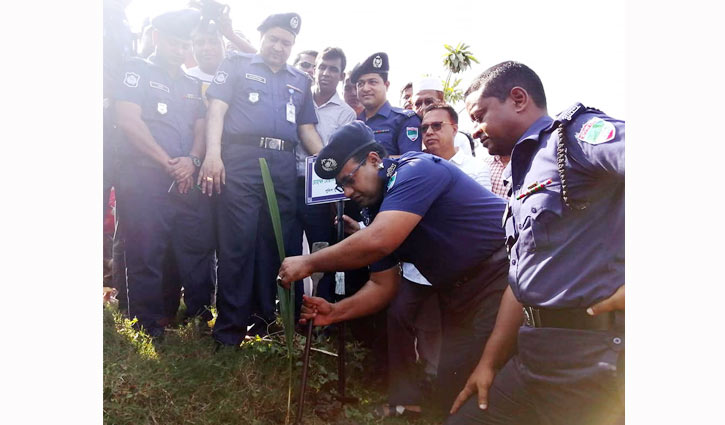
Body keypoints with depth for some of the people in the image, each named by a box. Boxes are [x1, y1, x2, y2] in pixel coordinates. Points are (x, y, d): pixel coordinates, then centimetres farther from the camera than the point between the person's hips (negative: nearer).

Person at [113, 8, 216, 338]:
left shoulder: (192, 84, 21)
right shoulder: (138, 70, 5)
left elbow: (200, 127, 14)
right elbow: (128, 120, -7)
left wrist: (192, 160, -8)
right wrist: (168, 162, -9)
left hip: (188, 180, 5)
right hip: (146, 177, -5)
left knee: (198, 248, 6)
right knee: (146, 253, -2)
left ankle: (200, 312, 19)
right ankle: (150, 325, 9)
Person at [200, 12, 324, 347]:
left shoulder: (300, 81, 25)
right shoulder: (237, 66, 15)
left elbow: (307, 129, 21)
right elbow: (217, 109, 3)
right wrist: (213, 154, -13)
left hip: (283, 167, 4)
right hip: (241, 159, -3)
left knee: (275, 242, 4)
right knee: (238, 242, -7)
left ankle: (266, 317, 16)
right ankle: (230, 325, 0)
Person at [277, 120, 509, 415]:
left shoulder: (417, 170, -19)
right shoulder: (379, 211, 8)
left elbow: (376, 243, -32)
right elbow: (383, 285, 10)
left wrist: (309, 263, -21)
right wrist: (335, 312, -4)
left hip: (503, 273, -8)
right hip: (458, 295, 8)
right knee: (451, 390, 9)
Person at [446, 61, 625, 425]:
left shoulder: (575, 133, -9)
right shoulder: (522, 175, 17)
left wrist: (629, 287, -27)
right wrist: (489, 362, 14)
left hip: (596, 355, -8)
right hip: (537, 354, 8)